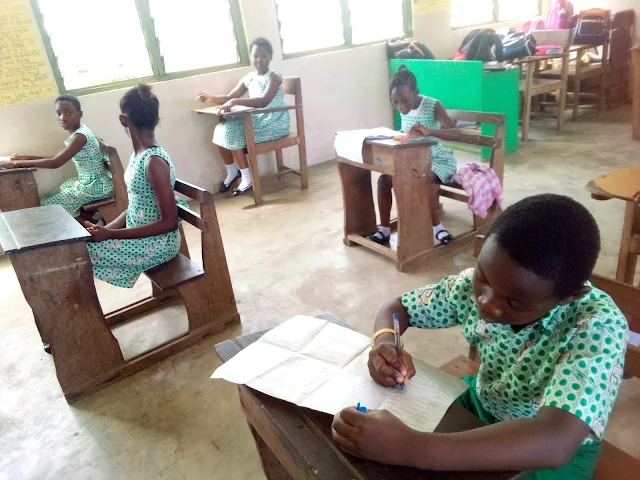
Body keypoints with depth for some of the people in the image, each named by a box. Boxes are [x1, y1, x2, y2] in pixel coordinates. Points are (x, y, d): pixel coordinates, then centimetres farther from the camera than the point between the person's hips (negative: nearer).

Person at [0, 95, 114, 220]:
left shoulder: (80, 135, -22)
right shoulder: (76, 133, 7)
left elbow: (55, 163, -27)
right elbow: (58, 158, 16)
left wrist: (17, 163, -21)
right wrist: (28, 157, 7)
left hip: (96, 185, -9)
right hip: (87, 182, 9)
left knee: (47, 205, -5)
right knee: (50, 199, 14)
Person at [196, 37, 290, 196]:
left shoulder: (274, 77, -12)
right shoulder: (248, 78, 10)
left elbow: (264, 101, -29)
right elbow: (229, 98, 14)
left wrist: (236, 102, -36)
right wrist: (211, 98, -6)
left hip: (274, 123, -7)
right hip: (257, 121, 7)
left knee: (233, 133, -21)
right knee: (222, 129, -7)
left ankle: (247, 177, -9)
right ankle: (232, 172, 10)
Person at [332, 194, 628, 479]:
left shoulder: (598, 327, -30)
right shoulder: (474, 283, -18)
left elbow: (555, 443, -42)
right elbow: (395, 308, -5)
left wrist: (410, 449, -48)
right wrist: (385, 343, -27)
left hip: (562, 449, -4)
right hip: (481, 402, 4)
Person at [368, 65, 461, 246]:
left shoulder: (433, 106, -20)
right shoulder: (403, 109, -3)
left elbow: (458, 135, -31)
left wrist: (429, 131, -46)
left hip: (438, 159, -5)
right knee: (384, 179, -16)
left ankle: (436, 226, -13)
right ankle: (384, 229, -6)